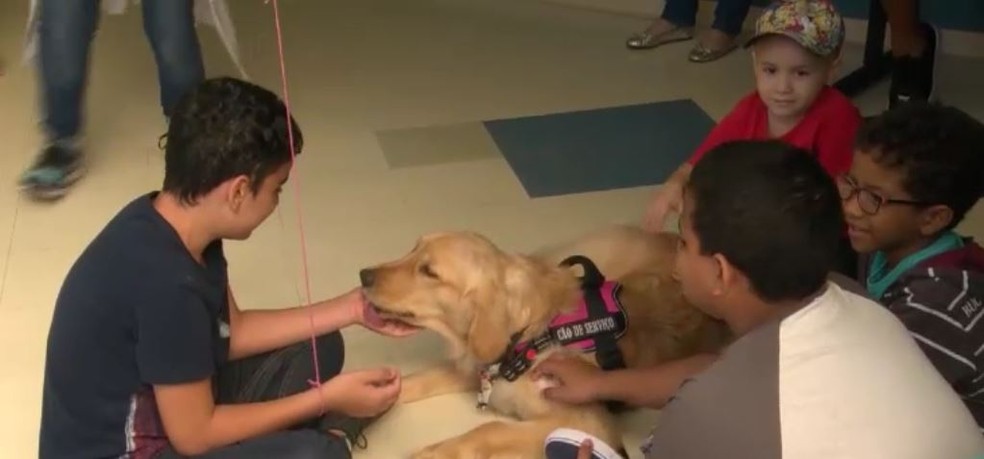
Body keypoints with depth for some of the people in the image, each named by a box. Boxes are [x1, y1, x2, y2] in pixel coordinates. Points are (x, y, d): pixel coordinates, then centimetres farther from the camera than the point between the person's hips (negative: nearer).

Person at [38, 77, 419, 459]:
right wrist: (325, 398, -16)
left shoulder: (174, 226, -4)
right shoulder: (167, 283, -31)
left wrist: (349, 308, 5)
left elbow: (232, 332, 9)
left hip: (153, 408, 9)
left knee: (316, 349, 10)